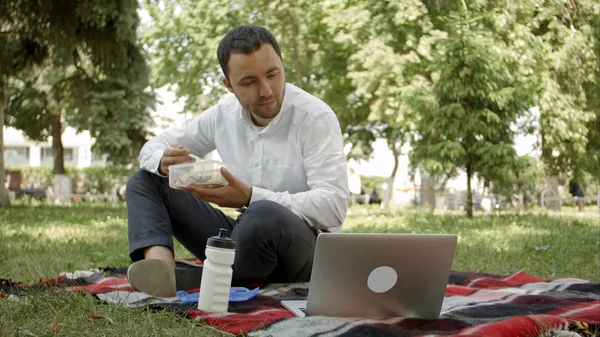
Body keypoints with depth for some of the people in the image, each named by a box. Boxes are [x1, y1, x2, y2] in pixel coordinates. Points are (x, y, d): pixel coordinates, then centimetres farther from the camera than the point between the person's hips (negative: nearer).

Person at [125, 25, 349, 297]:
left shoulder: (315, 117, -13)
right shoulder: (223, 114, 2)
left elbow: (334, 205, -23)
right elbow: (153, 147, 11)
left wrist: (250, 198, -33)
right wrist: (164, 162, -16)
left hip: (305, 244, -6)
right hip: (244, 235, 6)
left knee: (265, 215, -41)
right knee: (144, 182, -2)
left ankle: (179, 281, -22)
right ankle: (161, 267, -31)